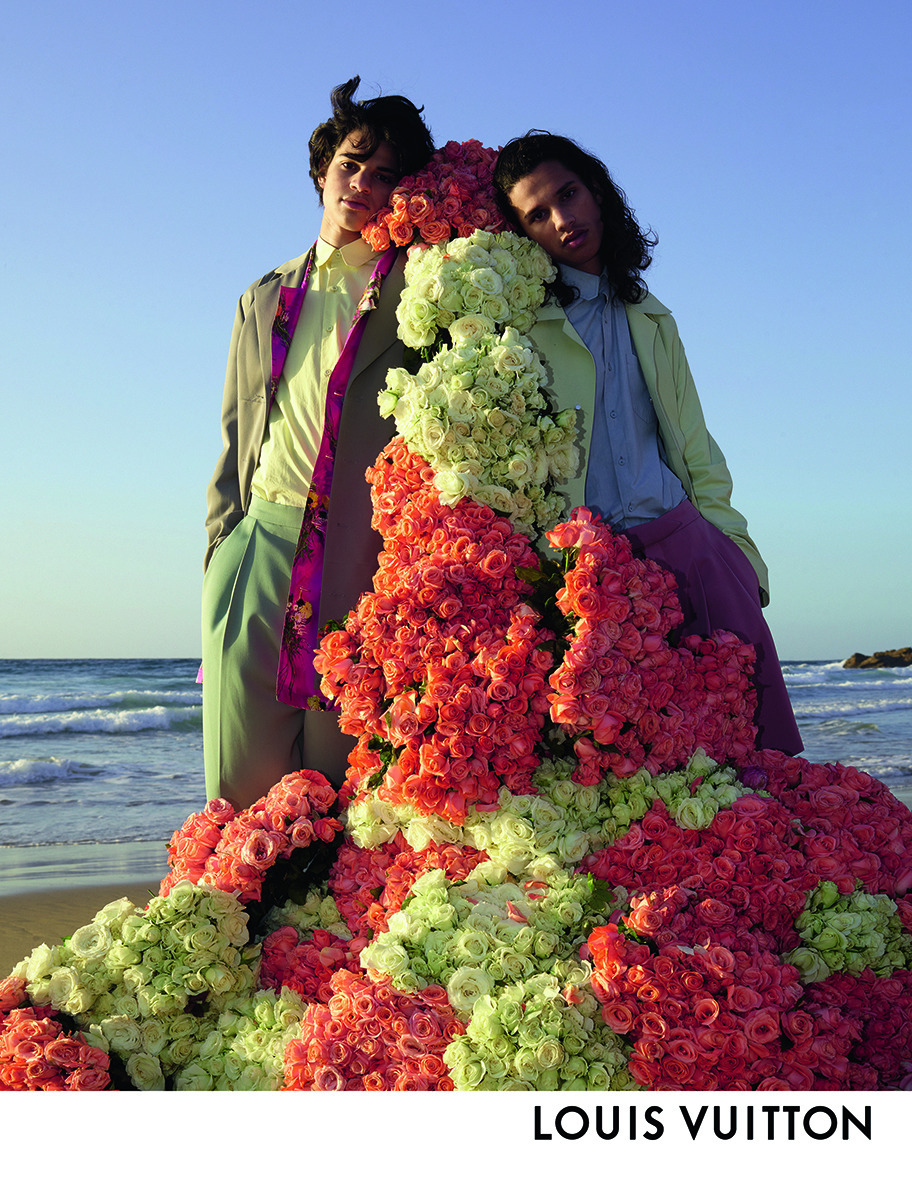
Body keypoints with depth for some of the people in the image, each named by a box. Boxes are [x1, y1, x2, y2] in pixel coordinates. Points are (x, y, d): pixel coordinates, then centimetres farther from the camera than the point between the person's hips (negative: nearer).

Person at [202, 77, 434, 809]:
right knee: (242, 790, 1)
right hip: (261, 551, 4)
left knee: (345, 801, -2)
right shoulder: (265, 301, 21)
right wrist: (221, 549, 12)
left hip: (369, 562, -3)